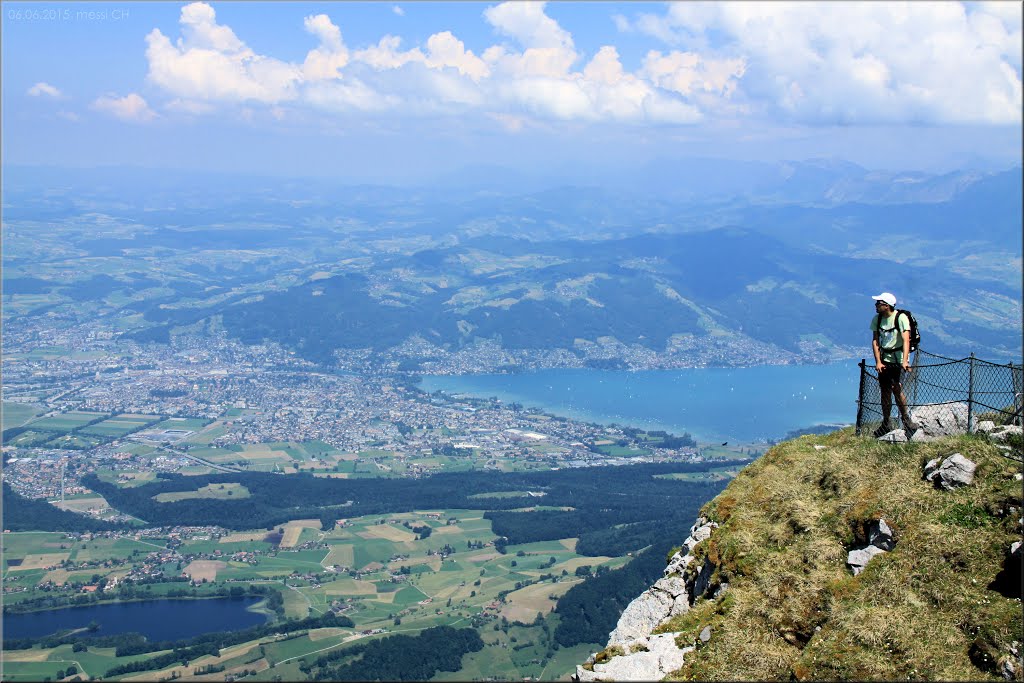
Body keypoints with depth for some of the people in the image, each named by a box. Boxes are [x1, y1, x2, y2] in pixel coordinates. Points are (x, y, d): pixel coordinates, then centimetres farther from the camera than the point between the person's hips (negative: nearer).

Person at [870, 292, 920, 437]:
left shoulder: (901, 318, -15)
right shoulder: (877, 319, 2)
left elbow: (906, 340, -23)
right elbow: (875, 341, 2)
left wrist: (905, 361, -34)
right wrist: (878, 362, -8)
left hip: (898, 359, -5)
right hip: (884, 360, 5)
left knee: (896, 388, -16)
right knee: (885, 391, 5)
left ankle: (906, 421, -3)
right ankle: (886, 424, 15)